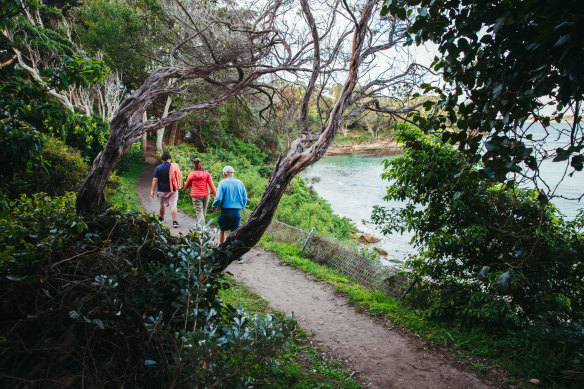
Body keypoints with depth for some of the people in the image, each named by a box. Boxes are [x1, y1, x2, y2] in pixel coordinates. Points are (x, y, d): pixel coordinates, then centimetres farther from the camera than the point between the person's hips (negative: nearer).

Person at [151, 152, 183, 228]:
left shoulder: (158, 168, -4)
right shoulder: (174, 167, -4)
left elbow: (155, 180, -5)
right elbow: (179, 177, 5)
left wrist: (152, 190, 0)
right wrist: (178, 186, 21)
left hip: (162, 190, 1)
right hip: (173, 189, -1)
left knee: (163, 204, 19)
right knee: (173, 205, -2)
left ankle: (161, 218, 37)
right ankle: (174, 221, -9)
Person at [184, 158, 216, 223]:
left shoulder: (191, 174, -7)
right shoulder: (206, 173, -1)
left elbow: (186, 187, 3)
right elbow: (211, 186, -6)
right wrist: (216, 195, -5)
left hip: (196, 196, -3)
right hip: (205, 195, 3)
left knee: (199, 213, -4)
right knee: (203, 212, 17)